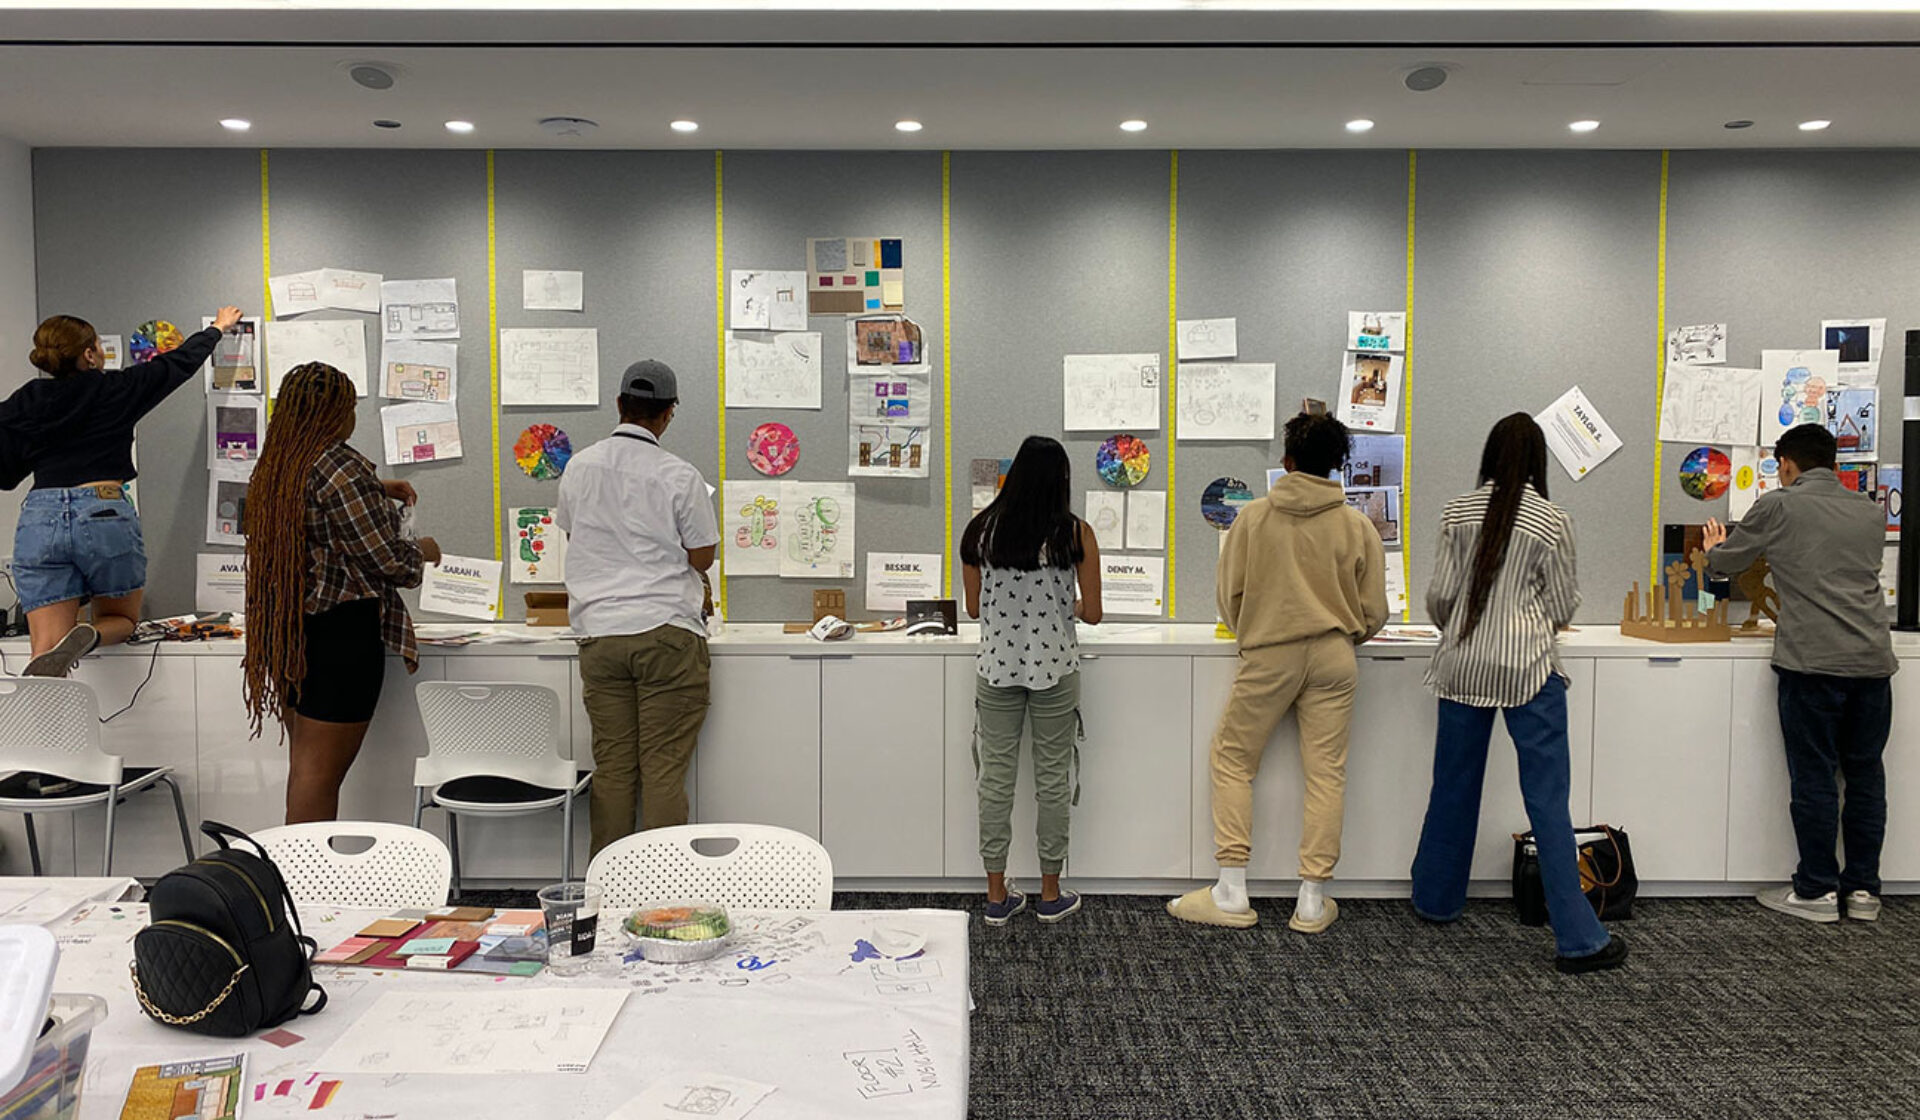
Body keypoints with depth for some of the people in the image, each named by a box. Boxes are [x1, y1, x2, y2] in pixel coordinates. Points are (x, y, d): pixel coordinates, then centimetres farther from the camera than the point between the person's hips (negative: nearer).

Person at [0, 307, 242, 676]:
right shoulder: (117, 389, 4)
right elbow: (180, 362, 18)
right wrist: (218, 328, 35)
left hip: (39, 519, 2)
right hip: (105, 515, -2)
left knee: (48, 646, -1)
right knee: (121, 619, 20)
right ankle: (88, 636, -15)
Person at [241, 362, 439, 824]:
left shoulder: (274, 466, 10)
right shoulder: (341, 466, -16)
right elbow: (388, 559, -15)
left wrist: (378, 490, 29)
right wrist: (422, 551, 4)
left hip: (286, 630, 9)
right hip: (340, 630, -9)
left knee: (303, 763, 17)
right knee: (321, 772, -3)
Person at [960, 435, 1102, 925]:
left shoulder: (980, 529, -2)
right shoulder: (1075, 533, -9)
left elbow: (975, 607, 6)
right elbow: (1093, 613, -6)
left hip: (996, 665, 2)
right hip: (1053, 668, -2)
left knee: (996, 778, 10)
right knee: (1053, 780, 9)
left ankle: (997, 894, 18)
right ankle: (1050, 894, 20)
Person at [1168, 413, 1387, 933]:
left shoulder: (1254, 517, -2)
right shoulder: (1357, 525, 1)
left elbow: (1228, 594, 2)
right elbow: (1373, 612, 5)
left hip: (1268, 656, -1)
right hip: (1333, 656, 2)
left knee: (1233, 761, 9)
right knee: (1326, 772, 7)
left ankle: (1231, 894, 8)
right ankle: (1313, 900, 12)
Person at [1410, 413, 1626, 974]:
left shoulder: (1458, 512, 1)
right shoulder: (1552, 521, -5)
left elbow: (1439, 595, 0)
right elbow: (1562, 607, 1)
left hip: (1463, 668, 3)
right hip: (1527, 669, -3)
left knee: (1453, 787, 16)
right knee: (1548, 800, 0)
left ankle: (1435, 899, 31)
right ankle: (1578, 938, 4)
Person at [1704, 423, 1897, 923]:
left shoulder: (1778, 508, -1)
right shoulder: (1871, 512, 13)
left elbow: (1723, 563, 10)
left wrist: (1714, 549, 33)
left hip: (1812, 661, -5)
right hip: (1873, 660, 5)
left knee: (1814, 777, 2)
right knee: (1865, 776, 11)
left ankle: (1817, 891, 8)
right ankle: (1863, 889, 18)